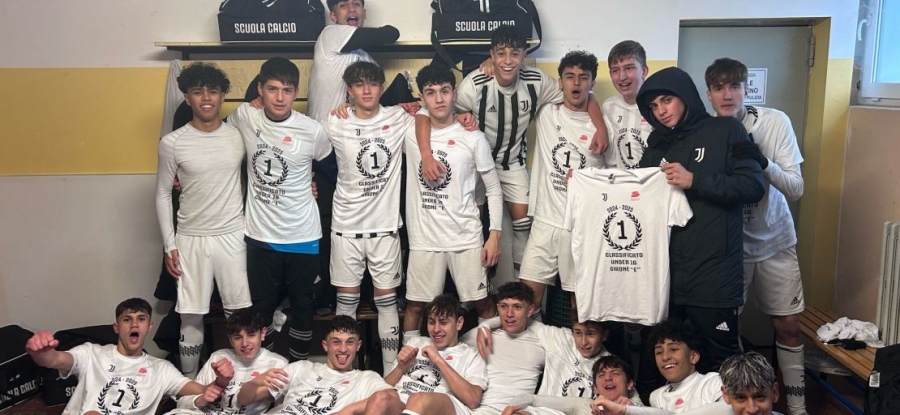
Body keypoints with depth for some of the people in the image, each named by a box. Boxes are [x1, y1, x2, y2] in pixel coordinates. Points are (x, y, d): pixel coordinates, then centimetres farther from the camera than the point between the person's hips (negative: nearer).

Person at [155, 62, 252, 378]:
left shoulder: (239, 136, -1)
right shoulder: (172, 143, -5)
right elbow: (163, 196, 2)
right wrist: (169, 245, -2)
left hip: (233, 236, 1)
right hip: (191, 239, -1)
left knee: (240, 312, 6)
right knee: (192, 316, 6)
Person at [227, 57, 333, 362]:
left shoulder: (312, 130, -13)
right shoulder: (243, 117, -7)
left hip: (303, 237, -1)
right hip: (260, 236, 1)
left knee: (302, 305, 13)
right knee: (262, 306, 14)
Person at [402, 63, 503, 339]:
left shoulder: (473, 138, -2)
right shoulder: (409, 133, 0)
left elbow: (493, 189, 2)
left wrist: (495, 234, -3)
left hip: (467, 238, -1)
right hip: (424, 239, 1)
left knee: (481, 303, 6)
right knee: (415, 305, 7)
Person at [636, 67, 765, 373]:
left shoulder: (725, 131, 3)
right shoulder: (657, 145, 17)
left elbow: (753, 186, -6)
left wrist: (695, 181, -13)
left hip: (713, 274, -4)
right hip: (665, 273, 5)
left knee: (719, 362, 6)